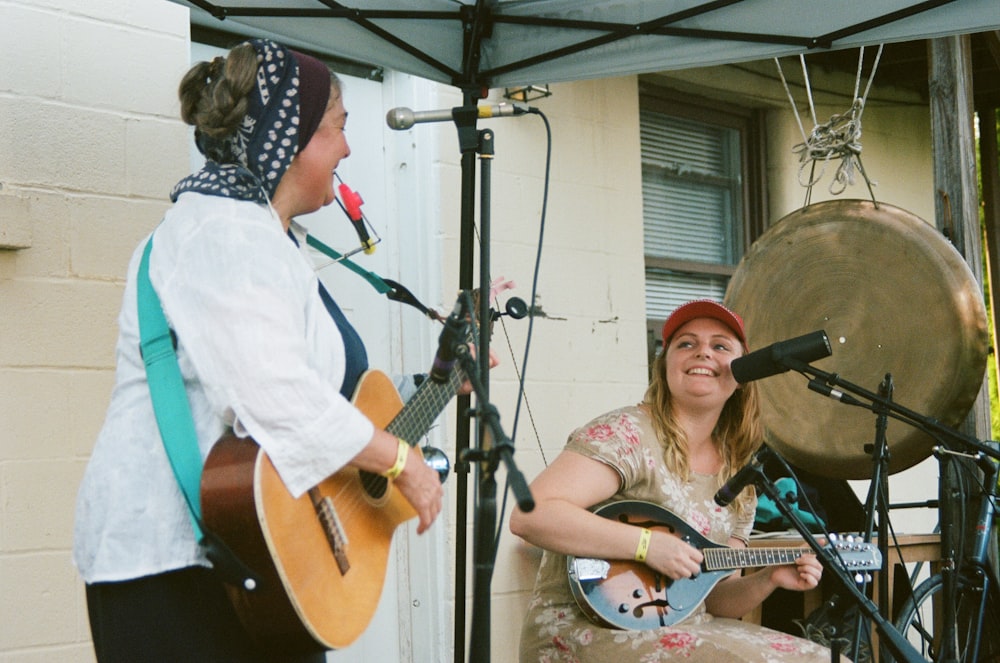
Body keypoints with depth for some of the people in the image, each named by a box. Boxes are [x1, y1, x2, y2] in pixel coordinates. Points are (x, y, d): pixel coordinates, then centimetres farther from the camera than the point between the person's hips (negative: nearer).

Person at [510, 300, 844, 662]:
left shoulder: (739, 481, 10)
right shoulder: (629, 433, -12)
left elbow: (714, 597, 14)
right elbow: (529, 515, -25)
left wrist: (768, 579, -6)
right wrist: (647, 544, -26)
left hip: (683, 628, 8)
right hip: (588, 630, -8)